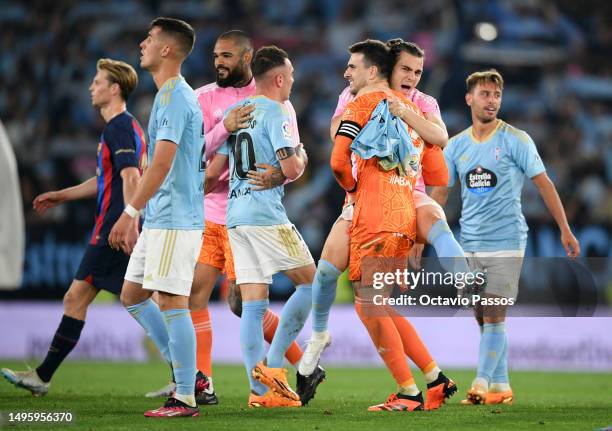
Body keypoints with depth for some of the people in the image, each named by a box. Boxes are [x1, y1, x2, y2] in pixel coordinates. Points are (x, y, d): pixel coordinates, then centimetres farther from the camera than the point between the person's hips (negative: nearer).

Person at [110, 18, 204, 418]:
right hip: (159, 219, 10)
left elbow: (162, 163, -24)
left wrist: (130, 213, -25)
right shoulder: (171, 95, 17)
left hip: (175, 220, -10)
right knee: (133, 295, 14)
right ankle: (187, 374, 17)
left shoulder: (175, 97, -15)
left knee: (171, 302, -8)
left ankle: (185, 398, -4)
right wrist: (138, 218, 24)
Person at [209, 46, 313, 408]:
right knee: (310, 282, 2)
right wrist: (301, 160, 5)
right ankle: (272, 365, -5)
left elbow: (213, 171, 16)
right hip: (266, 213, -8)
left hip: (235, 215, 8)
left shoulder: (236, 112, 16)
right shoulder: (276, 113, -7)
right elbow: (291, 168, -16)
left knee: (253, 303, 5)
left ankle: (260, 391, 1)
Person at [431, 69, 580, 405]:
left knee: (494, 315, -10)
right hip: (470, 244, 4)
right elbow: (439, 194, 12)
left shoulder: (516, 140, -4)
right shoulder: (456, 145, 7)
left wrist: (565, 230, -3)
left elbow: (543, 183, -2)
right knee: (482, 317, 6)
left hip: (505, 242, -4)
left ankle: (483, 383, -10)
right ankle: (501, 385, 13)